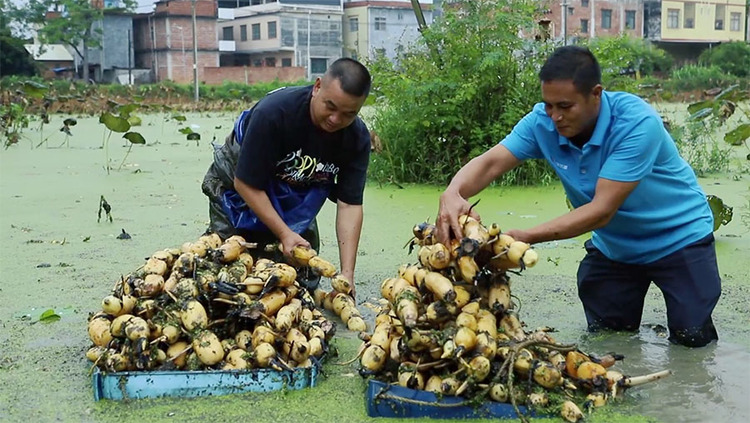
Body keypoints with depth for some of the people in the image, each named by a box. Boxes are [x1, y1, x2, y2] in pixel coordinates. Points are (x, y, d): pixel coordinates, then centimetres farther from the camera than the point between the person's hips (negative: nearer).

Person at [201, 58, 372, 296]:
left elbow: (349, 205, -20)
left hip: (296, 200, 4)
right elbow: (246, 184, -28)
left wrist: (347, 274, -28)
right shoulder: (272, 112, -35)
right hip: (237, 189, -4)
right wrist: (285, 234, -34)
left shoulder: (357, 137, -22)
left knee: (306, 280, 1)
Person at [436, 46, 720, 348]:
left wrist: (527, 238, -47)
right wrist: (453, 194, -49)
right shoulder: (542, 122, -18)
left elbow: (602, 210, -37)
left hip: (678, 236, -4)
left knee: (692, 337, -8)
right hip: (613, 244, 4)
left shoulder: (637, 123, -33)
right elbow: (490, 163, -25)